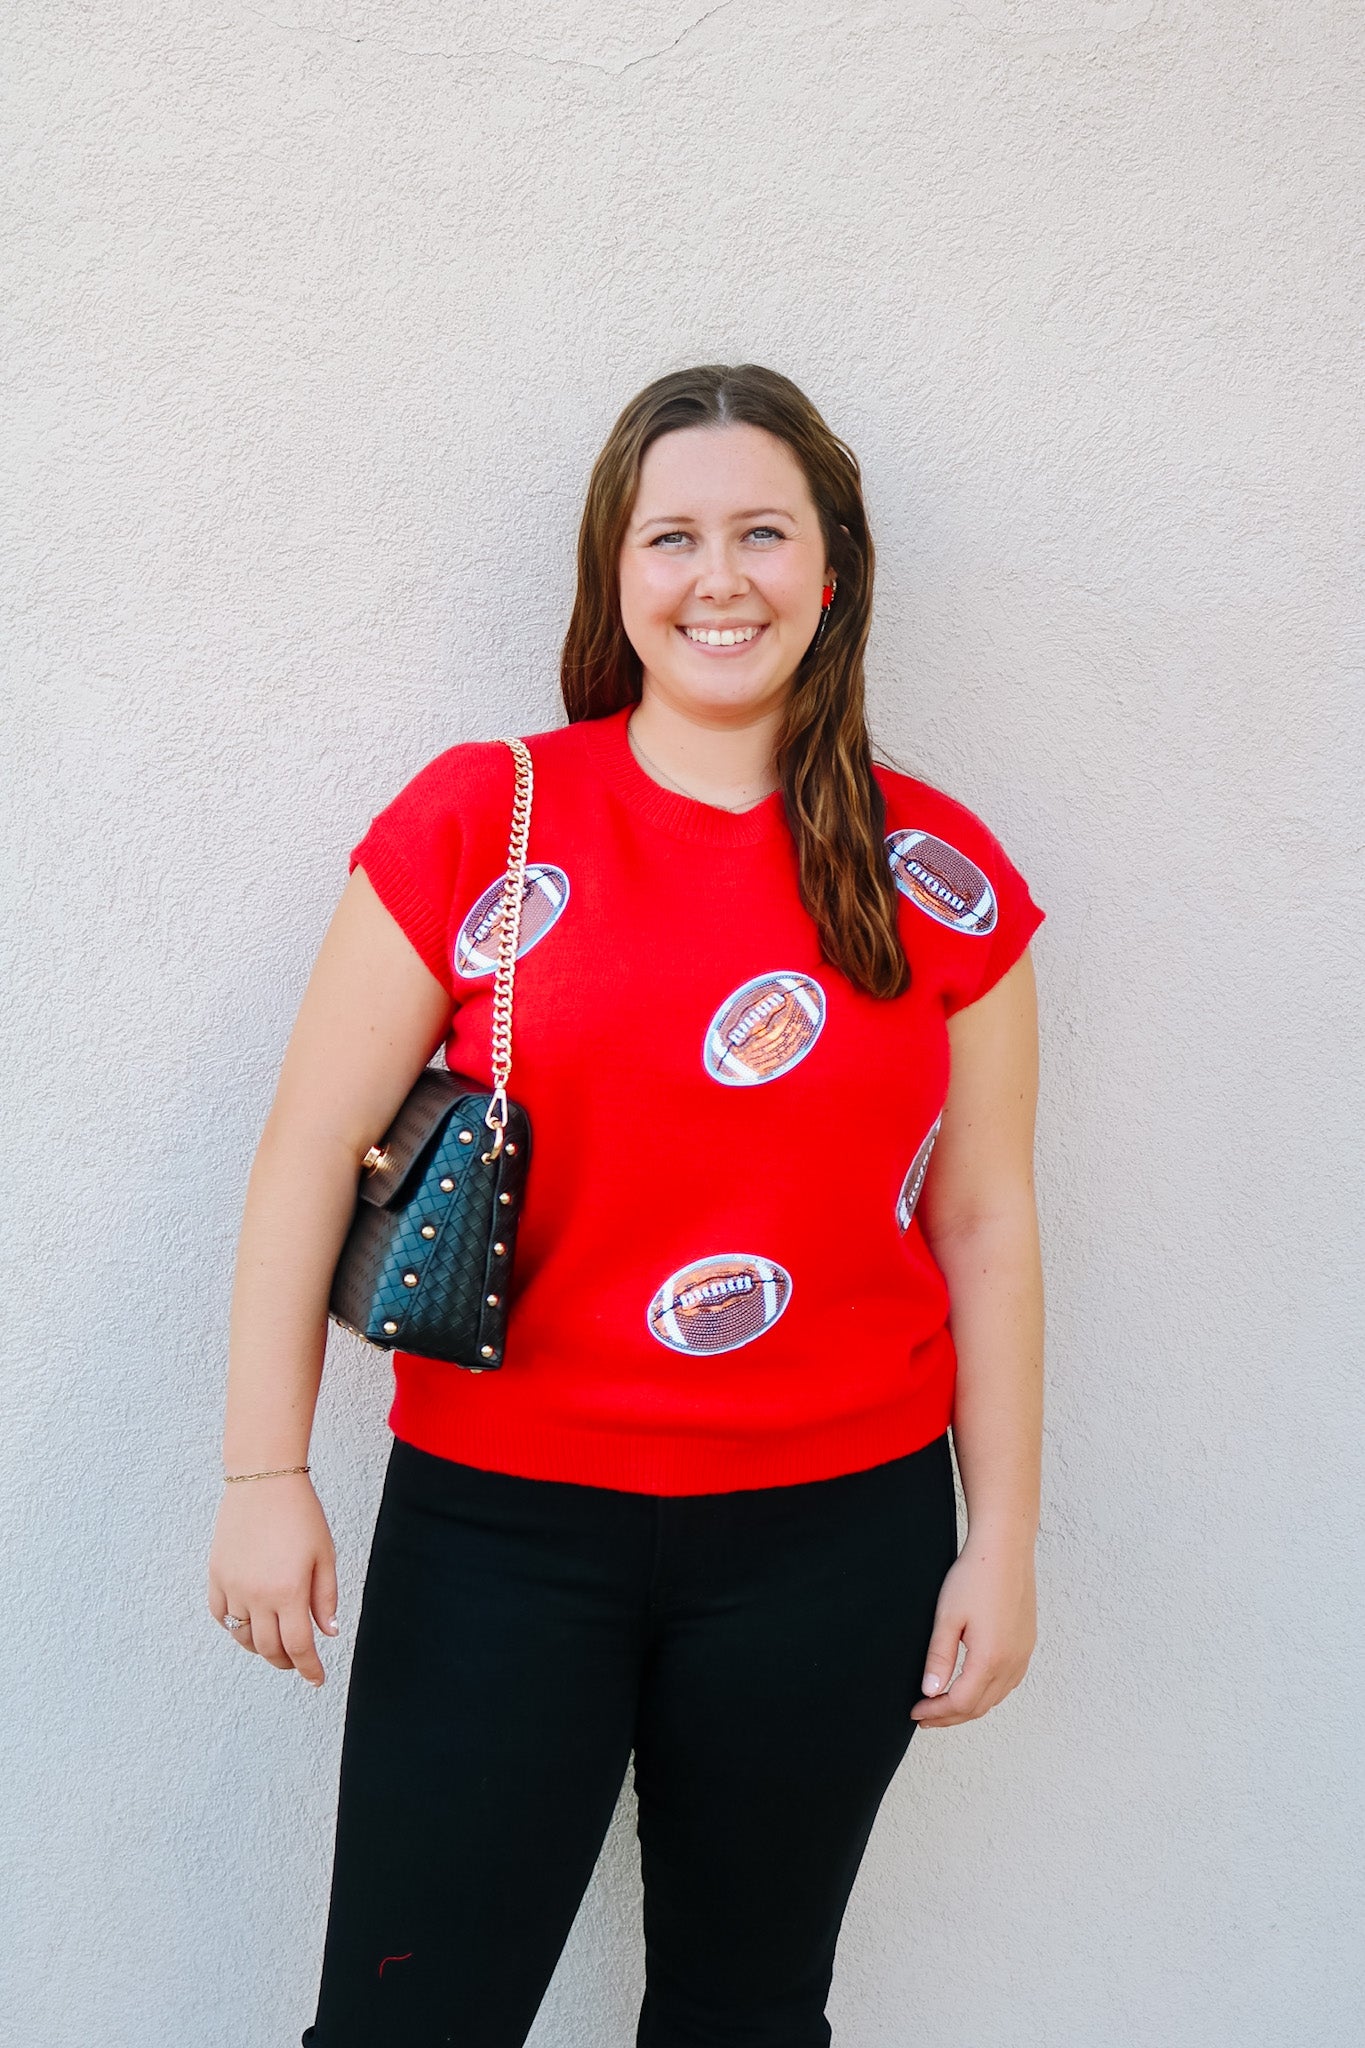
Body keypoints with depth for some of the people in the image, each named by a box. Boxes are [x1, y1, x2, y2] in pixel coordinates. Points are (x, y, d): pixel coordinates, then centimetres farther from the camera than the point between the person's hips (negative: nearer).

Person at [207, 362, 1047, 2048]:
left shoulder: (939, 876, 2)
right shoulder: (477, 823, -4)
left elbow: (983, 1221, 5)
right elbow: (312, 1155, -3)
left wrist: (1002, 1539, 5)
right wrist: (267, 1475, -7)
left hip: (837, 1529, 2)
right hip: (501, 1519, -1)